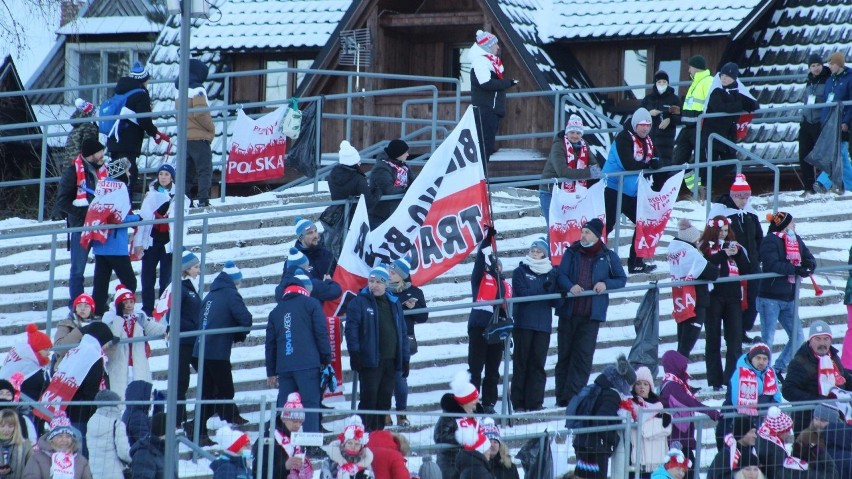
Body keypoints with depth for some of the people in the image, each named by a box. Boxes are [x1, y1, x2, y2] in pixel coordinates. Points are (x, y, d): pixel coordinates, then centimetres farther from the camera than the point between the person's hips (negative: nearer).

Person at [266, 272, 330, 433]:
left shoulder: (276, 310, 20)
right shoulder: (311, 304, 4)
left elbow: (270, 342, 20)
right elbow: (321, 333, -2)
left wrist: (271, 372, 22)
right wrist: (326, 359, 4)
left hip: (284, 366, 5)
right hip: (308, 365, -5)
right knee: (311, 403, -8)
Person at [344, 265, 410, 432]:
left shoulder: (394, 304, 16)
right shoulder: (359, 302, 0)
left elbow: (402, 332, 20)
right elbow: (351, 328, -7)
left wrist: (405, 358, 16)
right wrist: (354, 352, -17)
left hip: (390, 361, 5)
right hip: (370, 360, -5)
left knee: (385, 399, 7)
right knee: (370, 397, -10)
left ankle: (379, 430, 13)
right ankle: (366, 431, -9)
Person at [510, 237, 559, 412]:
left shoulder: (551, 273, 12)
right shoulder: (520, 271, 5)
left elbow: (556, 301, 6)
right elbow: (523, 293, -11)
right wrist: (543, 290, -20)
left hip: (543, 325, 2)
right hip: (523, 324, -2)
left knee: (538, 364, 0)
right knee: (521, 363, -3)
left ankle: (535, 402, 1)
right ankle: (518, 403, -2)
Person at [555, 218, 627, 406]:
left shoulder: (608, 257, 5)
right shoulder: (572, 253, 7)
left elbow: (622, 279, 11)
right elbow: (561, 275, -1)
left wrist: (606, 284, -10)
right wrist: (570, 286, -23)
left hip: (591, 315, -2)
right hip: (569, 312, 2)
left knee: (583, 356, -8)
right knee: (564, 355, 3)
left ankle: (573, 396, -9)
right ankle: (562, 397, 8)